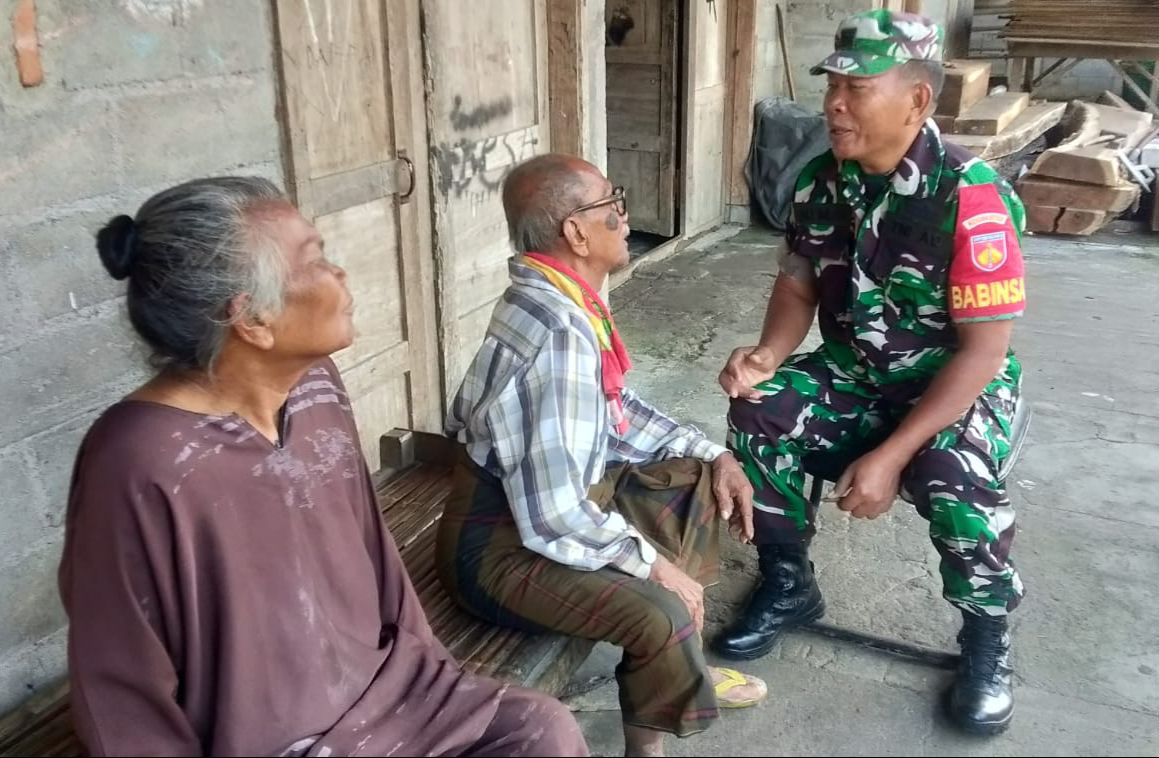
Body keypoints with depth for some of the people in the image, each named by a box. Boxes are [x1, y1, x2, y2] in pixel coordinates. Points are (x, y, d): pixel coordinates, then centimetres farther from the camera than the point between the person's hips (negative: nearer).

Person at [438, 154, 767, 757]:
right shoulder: (558, 333, -30)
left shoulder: (560, 299, 0)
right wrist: (651, 563, -18)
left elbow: (616, 411, 14)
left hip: (558, 497, 10)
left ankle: (681, 668, 24)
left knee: (701, 480, 11)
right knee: (660, 612, -28)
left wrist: (713, 454, 6)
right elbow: (555, 517, -31)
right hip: (504, 542, -10)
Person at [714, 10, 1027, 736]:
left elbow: (983, 350, -25)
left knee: (951, 482, -33)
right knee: (758, 415, -19)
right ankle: (789, 587, 5)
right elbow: (799, 284, 6)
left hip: (959, 386, -5)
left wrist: (890, 455, -30)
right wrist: (770, 356, -17)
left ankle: (988, 634, 0)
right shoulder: (823, 181, -6)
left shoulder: (969, 196, -25)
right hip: (856, 374, 5)